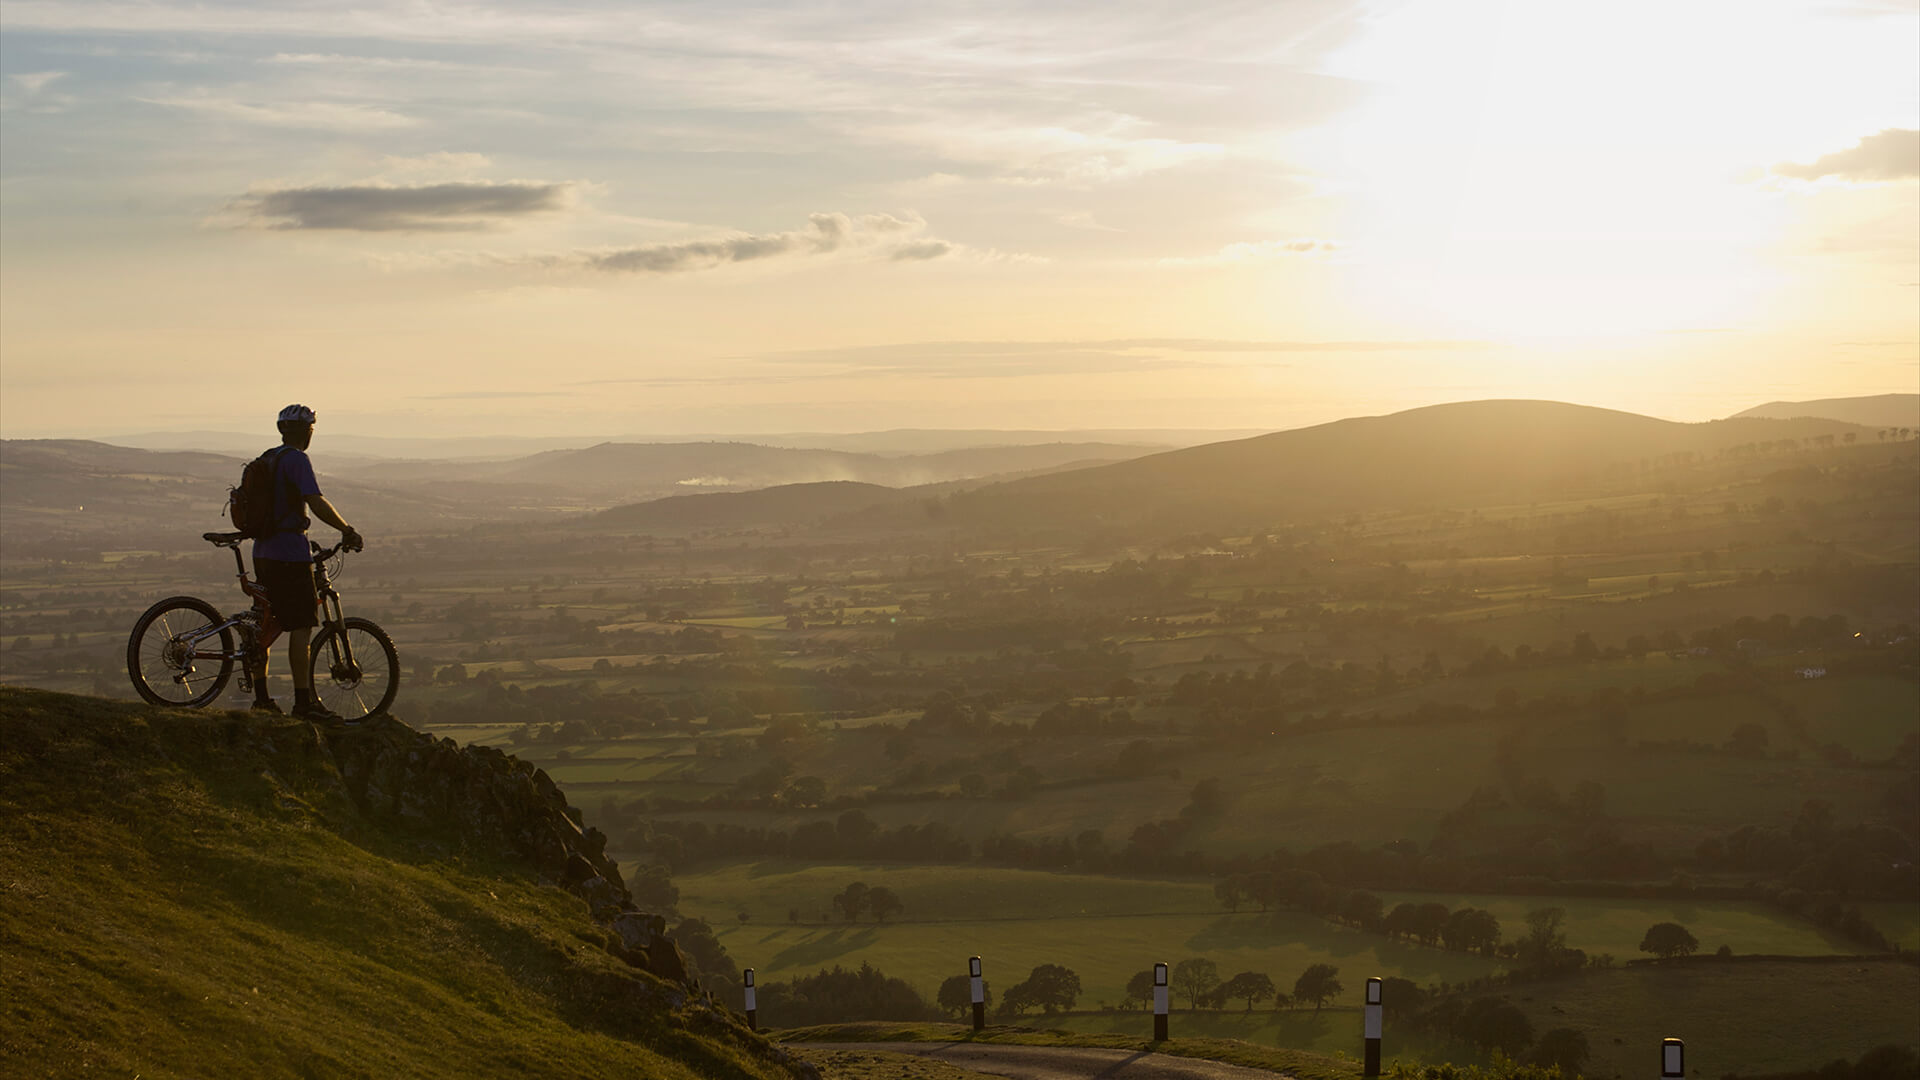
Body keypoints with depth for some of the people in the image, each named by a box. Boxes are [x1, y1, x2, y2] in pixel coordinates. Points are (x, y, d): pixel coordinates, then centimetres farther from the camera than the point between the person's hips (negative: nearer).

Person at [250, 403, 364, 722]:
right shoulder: (296, 460, -12)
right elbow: (317, 503, -21)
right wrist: (347, 530, -11)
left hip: (263, 552, 9)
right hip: (290, 554, -9)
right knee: (301, 627, -8)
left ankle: (260, 696, 18)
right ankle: (304, 701, -10)